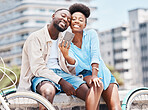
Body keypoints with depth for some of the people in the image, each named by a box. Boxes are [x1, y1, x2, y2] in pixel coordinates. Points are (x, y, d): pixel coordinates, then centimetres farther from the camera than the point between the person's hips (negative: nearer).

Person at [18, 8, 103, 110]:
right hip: (41, 76, -5)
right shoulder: (35, 37, -1)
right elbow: (37, 68, -13)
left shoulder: (64, 41, 19)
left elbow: (73, 68, 16)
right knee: (48, 91, -42)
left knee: (91, 93, -21)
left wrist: (66, 56, -9)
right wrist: (61, 82, -21)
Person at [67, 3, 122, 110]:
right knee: (95, 86, -37)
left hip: (103, 75, 1)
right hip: (84, 75, 0)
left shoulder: (91, 34, -2)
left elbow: (95, 55, -15)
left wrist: (94, 75, -30)